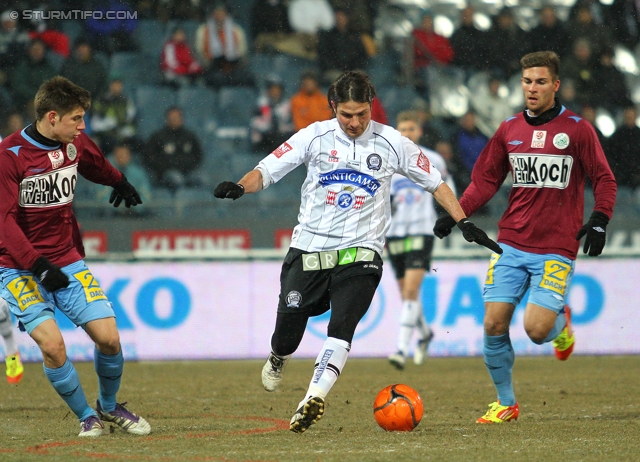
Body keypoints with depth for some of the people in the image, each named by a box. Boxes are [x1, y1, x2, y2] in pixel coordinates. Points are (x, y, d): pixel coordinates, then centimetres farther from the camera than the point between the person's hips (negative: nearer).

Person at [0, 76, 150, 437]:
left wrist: (120, 182, 40)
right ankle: (86, 416, 2)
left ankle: (109, 406, 21)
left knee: (108, 337, -7)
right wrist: (38, 265, -28)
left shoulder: (76, 144, 1)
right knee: (52, 344, -21)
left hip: (67, 261, 5)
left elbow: (97, 165, 27)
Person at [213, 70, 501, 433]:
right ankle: (278, 359, 36)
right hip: (309, 249, 1)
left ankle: (313, 399, -29)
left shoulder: (392, 143, 1)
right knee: (288, 331, 0)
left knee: (342, 327, -22)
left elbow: (434, 182, 11)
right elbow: (267, 170, -3)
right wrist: (240, 187, -23)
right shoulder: (315, 136, 0)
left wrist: (464, 222, 4)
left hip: (360, 253, -1)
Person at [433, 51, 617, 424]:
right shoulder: (509, 130, 9)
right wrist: (455, 215, 3)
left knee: (536, 330, -15)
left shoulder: (577, 129, -1)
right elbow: (485, 180, 15)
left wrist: (599, 221, -14)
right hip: (512, 243, 4)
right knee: (494, 325, -4)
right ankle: (506, 403, 14)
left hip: (556, 249, -3)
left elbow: (604, 180, 1)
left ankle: (561, 321, 22)